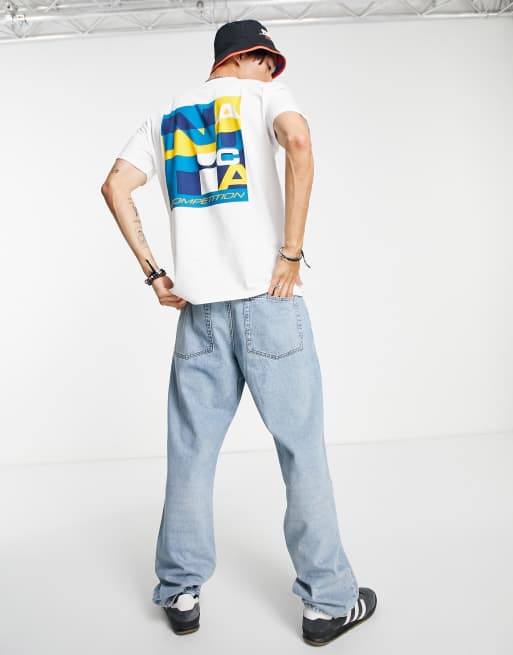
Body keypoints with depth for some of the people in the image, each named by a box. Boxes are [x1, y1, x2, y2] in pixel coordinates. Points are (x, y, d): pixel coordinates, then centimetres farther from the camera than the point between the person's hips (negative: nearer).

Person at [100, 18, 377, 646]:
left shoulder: (165, 115, 20)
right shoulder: (264, 93, 7)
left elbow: (115, 186, 11)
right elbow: (297, 141, -15)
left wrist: (152, 273, 9)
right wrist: (292, 254, -13)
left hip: (198, 306, 4)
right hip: (268, 297, -4)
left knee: (190, 453, 11)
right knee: (302, 449, 3)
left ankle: (180, 593, 23)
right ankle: (328, 601, 14)